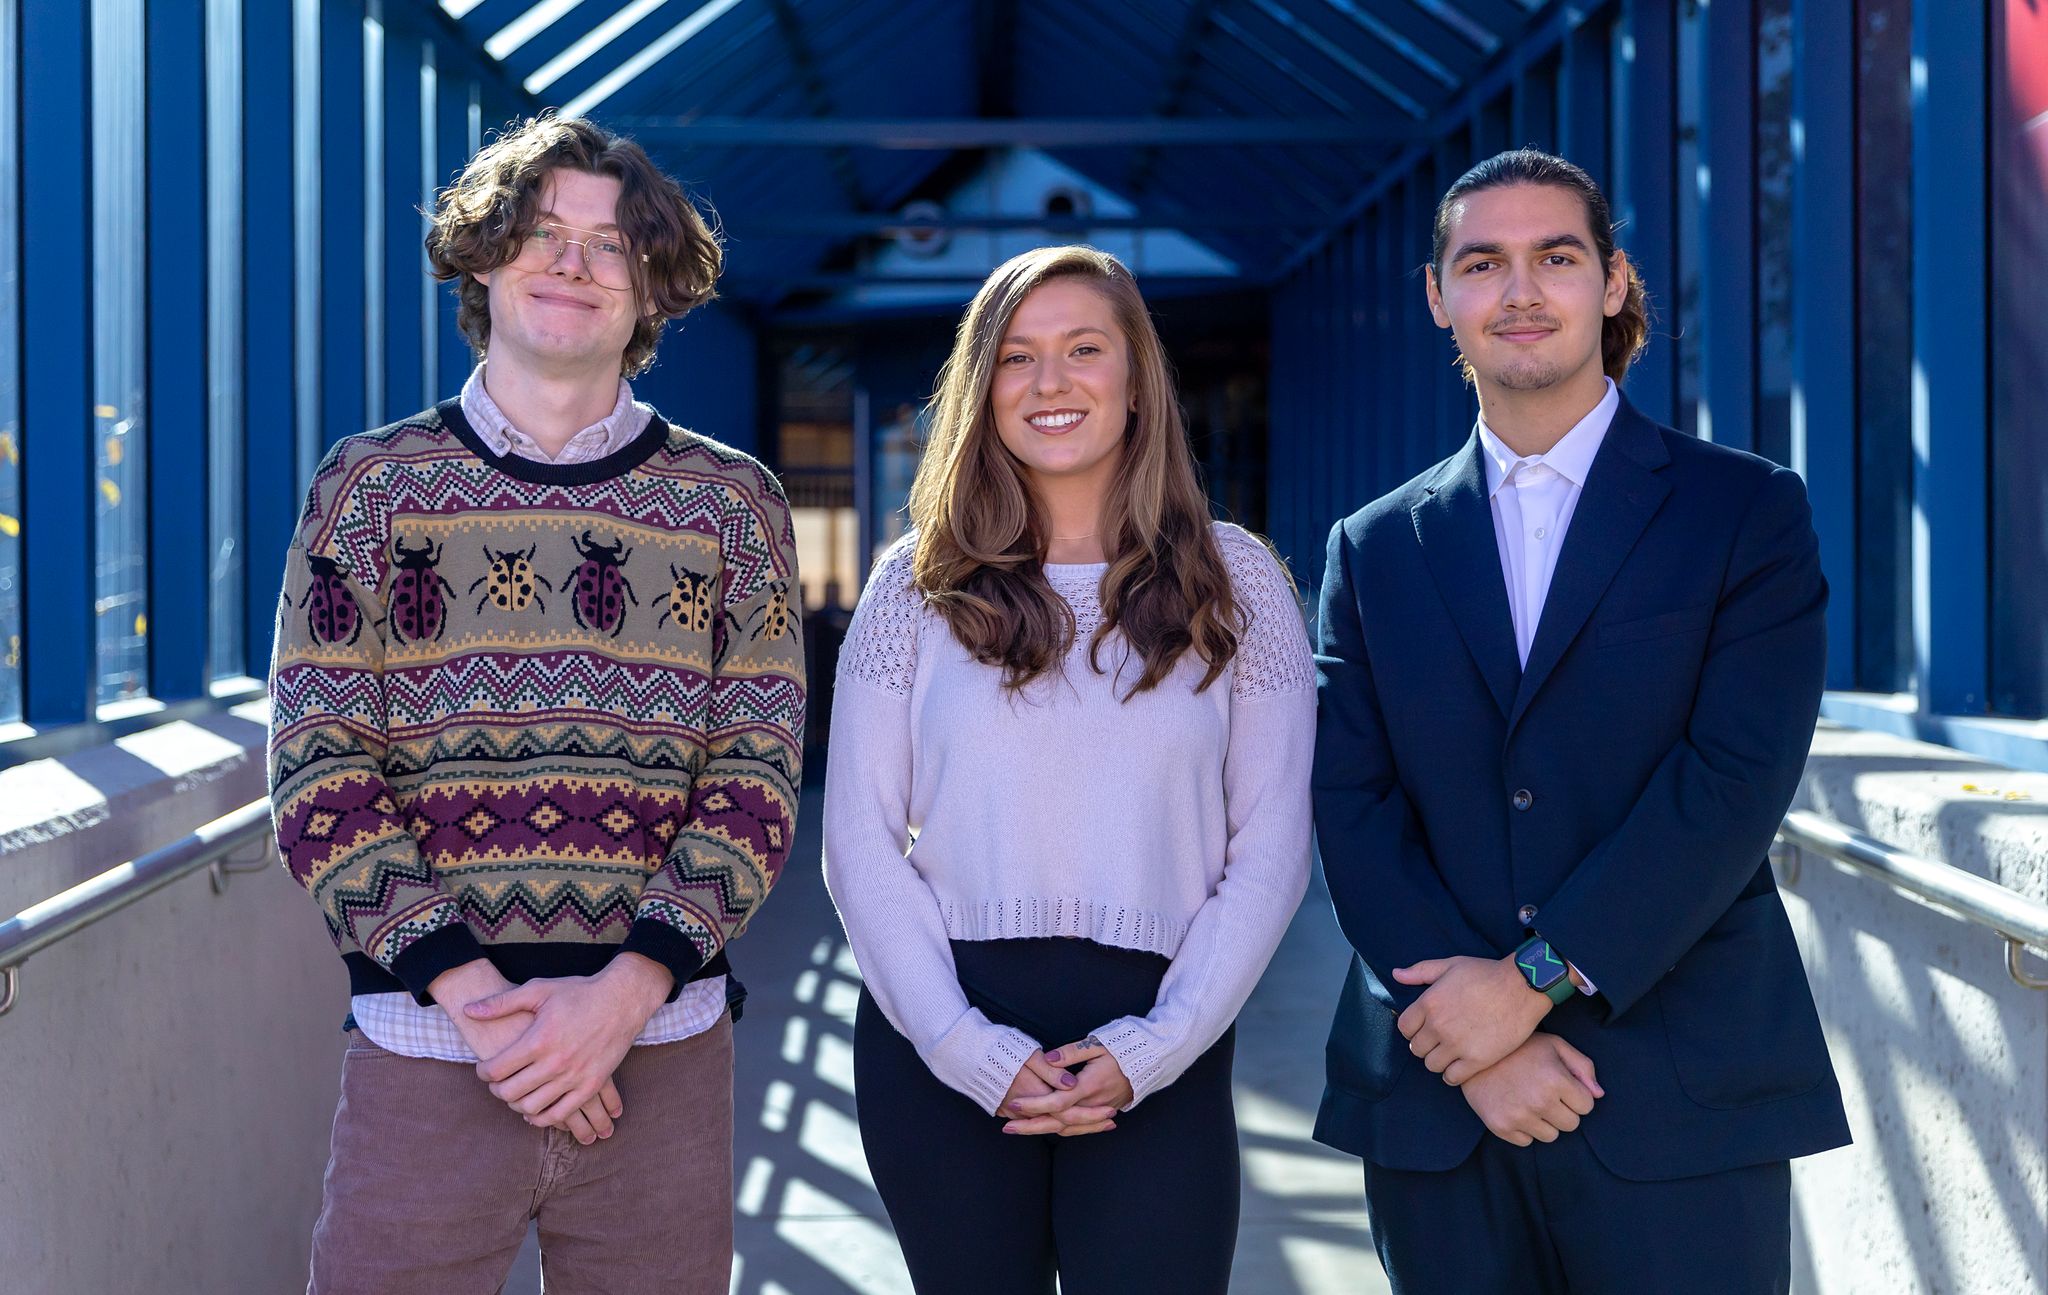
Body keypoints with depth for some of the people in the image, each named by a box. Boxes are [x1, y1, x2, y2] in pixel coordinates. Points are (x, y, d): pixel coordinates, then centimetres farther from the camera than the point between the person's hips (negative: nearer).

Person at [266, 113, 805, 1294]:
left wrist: (625, 992, -12)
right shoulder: (371, 485, 5)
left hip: (664, 1052, 1)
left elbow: (759, 782, 2)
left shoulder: (732, 503, 6)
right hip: (422, 1052, -1)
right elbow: (319, 777, -1)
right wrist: (477, 998, -12)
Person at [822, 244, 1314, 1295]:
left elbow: (1270, 847, 2)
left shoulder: (1233, 581, 5)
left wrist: (1153, 1048, -9)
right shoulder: (918, 586, 5)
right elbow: (860, 844, 1)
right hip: (939, 1043, 1)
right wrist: (971, 1049, -10)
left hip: (1155, 1059, 0)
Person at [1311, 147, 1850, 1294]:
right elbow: (1352, 807, 1)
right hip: (1436, 1105, 2)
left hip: (1682, 1106, -2)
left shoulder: (1746, 511, 3)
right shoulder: (1376, 548, 10)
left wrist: (1534, 975, -14)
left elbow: (1737, 779, -9)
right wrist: (1469, 1033, -12)